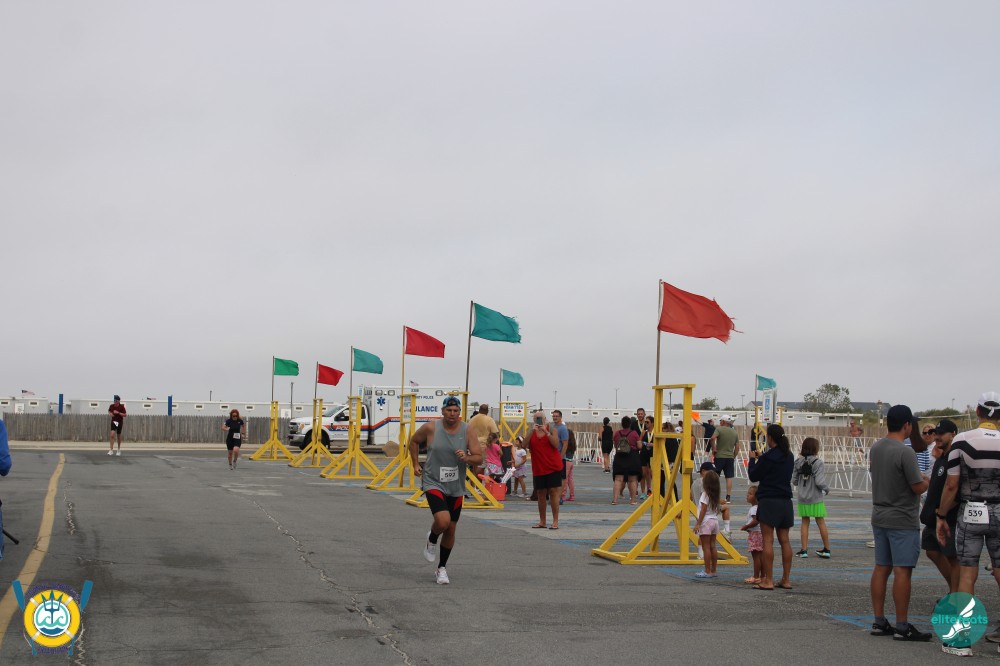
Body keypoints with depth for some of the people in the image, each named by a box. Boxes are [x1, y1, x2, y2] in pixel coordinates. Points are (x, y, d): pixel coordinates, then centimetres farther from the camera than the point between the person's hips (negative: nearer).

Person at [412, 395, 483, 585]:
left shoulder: (468, 431, -5)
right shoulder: (430, 428, -8)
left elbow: (479, 457, -4)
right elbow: (414, 441, 10)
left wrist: (467, 458, -24)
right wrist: (416, 464, 5)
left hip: (456, 488, 3)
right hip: (433, 483, -3)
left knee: (451, 529, 9)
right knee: (443, 521, -24)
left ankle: (441, 569, 27)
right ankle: (431, 540, 12)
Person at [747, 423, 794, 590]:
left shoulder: (768, 458, -13)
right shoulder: (789, 457, 9)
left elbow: (753, 476, -4)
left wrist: (753, 459, 10)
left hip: (769, 501, -7)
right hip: (785, 501, 7)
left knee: (768, 540, -4)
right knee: (784, 540, 9)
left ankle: (768, 581, -5)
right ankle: (786, 580, 12)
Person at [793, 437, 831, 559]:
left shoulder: (798, 463, -1)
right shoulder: (818, 463, -14)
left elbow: (794, 481, 1)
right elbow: (819, 482, -20)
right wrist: (827, 489, 0)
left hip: (802, 498, 3)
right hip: (816, 499, -3)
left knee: (805, 522, 11)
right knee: (821, 523, 9)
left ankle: (804, 550, 9)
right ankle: (826, 550, 18)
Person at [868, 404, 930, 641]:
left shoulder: (876, 448, 7)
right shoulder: (905, 452, -18)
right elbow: (918, 487, -15)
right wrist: (926, 480, 6)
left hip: (879, 517, 8)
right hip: (902, 520, -8)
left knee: (881, 568, 10)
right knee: (902, 571, -4)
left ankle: (879, 622, 15)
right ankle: (902, 626, -2)